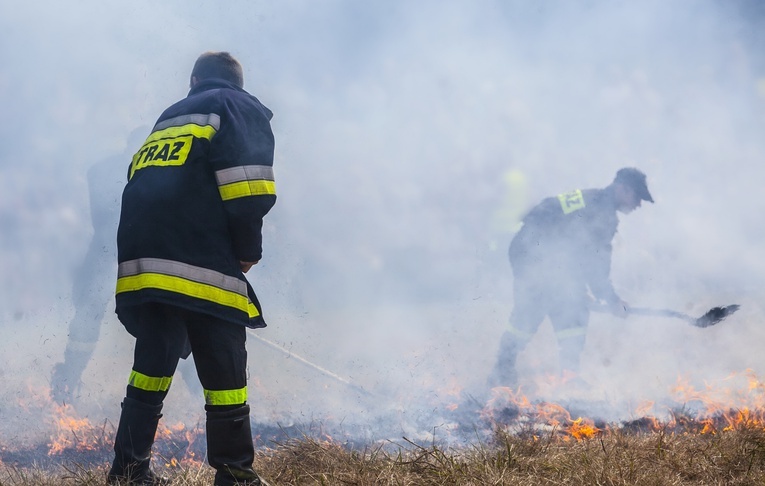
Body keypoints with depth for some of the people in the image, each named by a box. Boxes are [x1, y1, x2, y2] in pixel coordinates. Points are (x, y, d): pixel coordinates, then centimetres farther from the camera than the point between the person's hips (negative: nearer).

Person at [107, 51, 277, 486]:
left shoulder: (169, 120, 29)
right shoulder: (239, 108, 9)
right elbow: (247, 189, -7)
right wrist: (248, 250, 2)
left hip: (140, 263, 7)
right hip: (202, 267, -6)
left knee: (151, 368, 13)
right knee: (225, 374, -3)